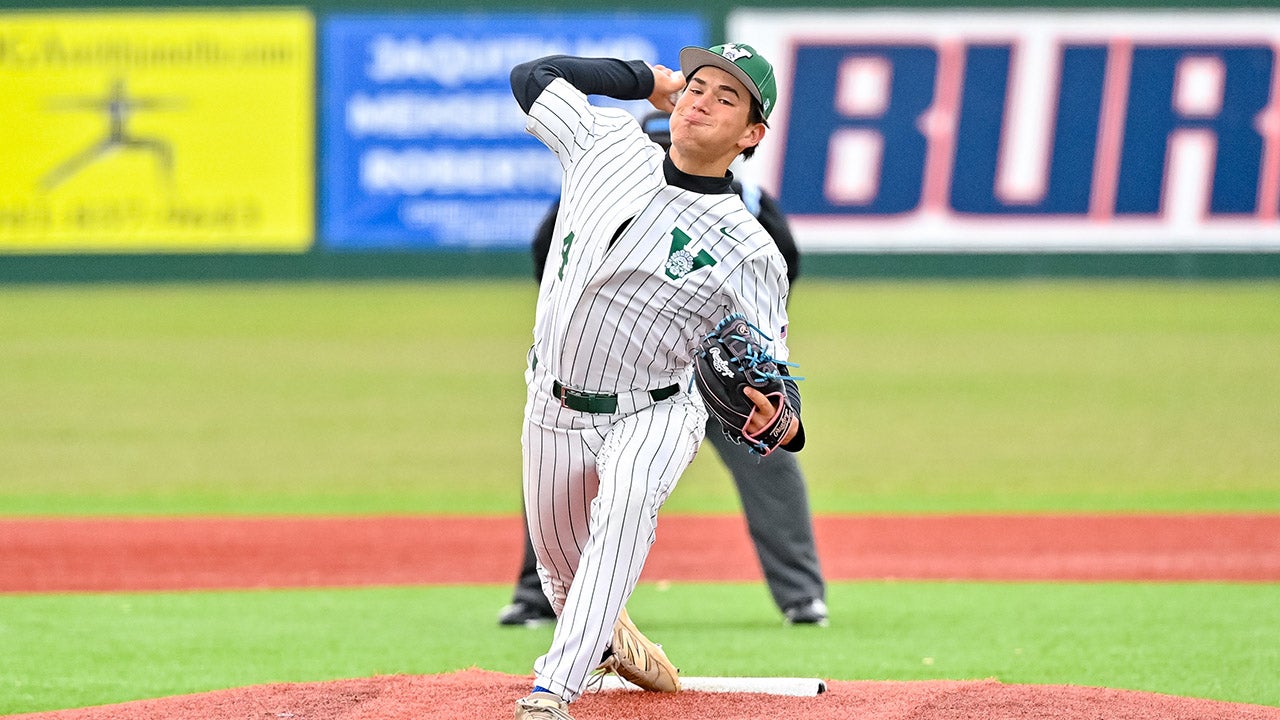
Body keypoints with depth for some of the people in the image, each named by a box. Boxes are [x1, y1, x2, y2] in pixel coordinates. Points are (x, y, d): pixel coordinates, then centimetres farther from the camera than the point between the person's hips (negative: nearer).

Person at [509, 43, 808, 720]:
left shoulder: (749, 251, -17)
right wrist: (651, 77, 9)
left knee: (625, 500, -35)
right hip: (553, 408, 5)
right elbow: (531, 76, 10)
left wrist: (784, 422, -43)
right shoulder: (609, 144, -5)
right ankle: (608, 637, 53)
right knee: (562, 562, 15)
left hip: (654, 416, -5)